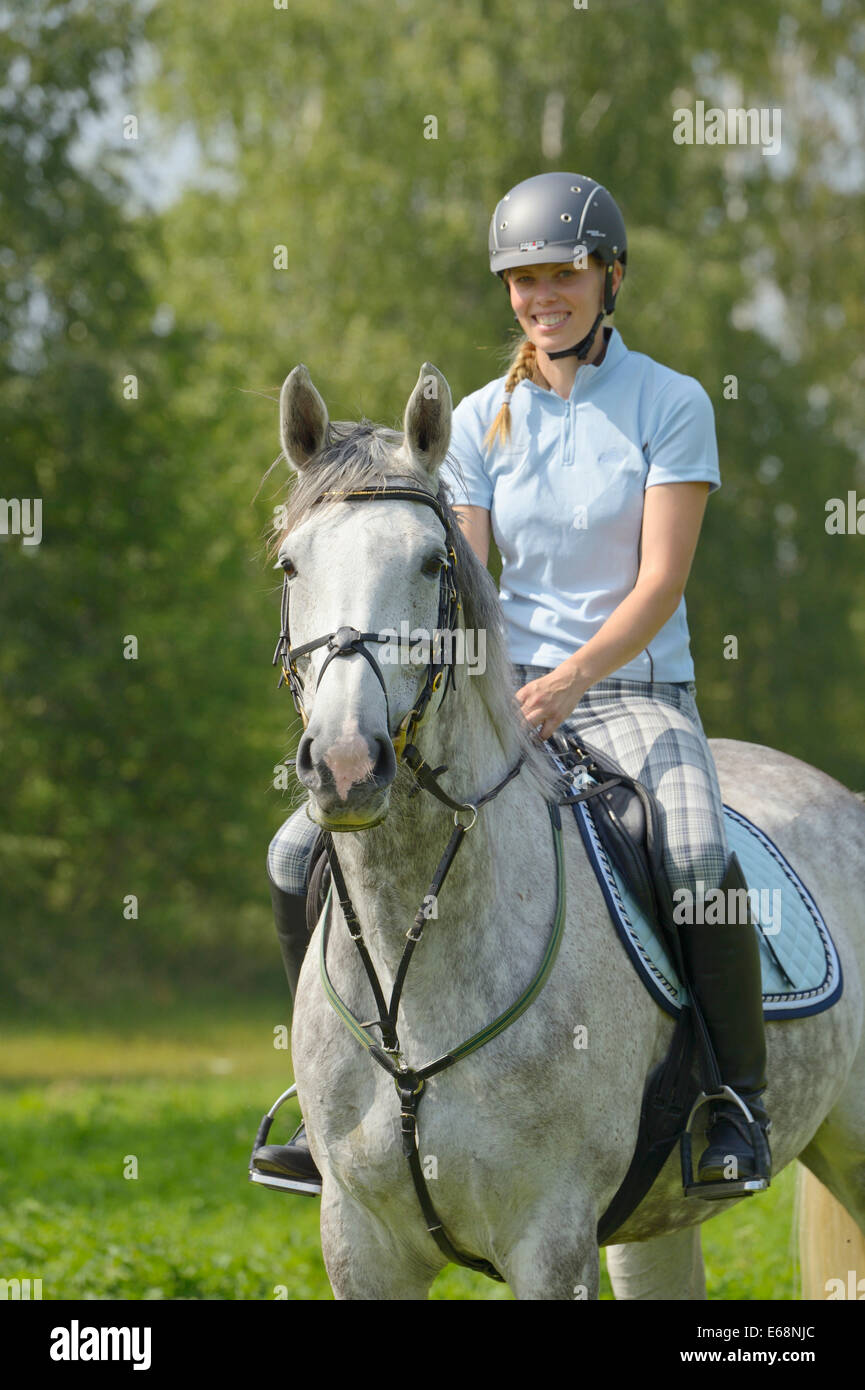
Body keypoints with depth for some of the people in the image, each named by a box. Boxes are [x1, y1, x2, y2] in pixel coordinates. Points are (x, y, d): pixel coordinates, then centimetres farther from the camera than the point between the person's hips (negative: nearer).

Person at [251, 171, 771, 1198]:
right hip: (504, 693, 4)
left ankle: (739, 1098, -14)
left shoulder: (671, 405, -4)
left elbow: (661, 581, -11)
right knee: (303, 855, -10)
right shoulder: (481, 421, 8)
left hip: (635, 691, -4)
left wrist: (572, 679, -26)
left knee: (698, 864, -36)